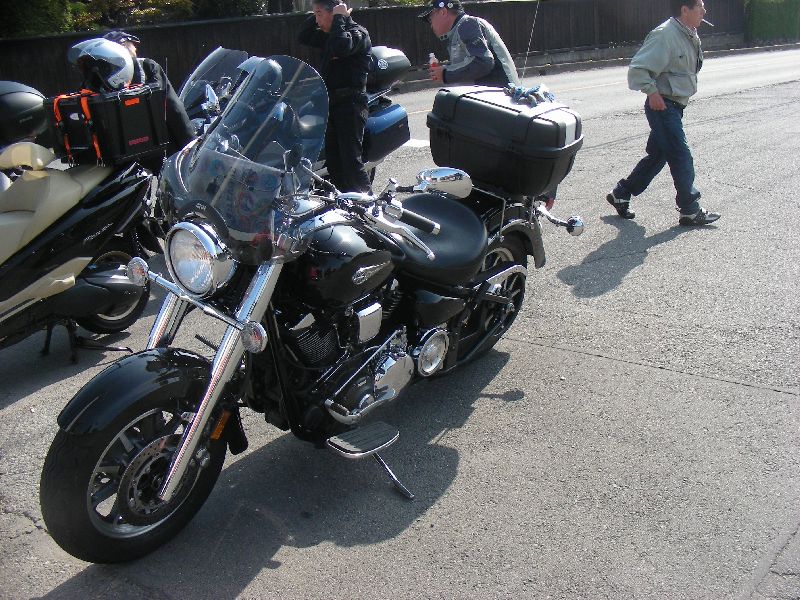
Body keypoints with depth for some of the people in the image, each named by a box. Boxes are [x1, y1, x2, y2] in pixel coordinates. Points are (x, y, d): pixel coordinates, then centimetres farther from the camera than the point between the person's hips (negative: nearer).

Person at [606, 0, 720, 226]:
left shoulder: (690, 36, 11)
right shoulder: (665, 34, -18)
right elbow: (638, 68, -20)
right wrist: (652, 91, -20)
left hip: (675, 106, 10)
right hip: (663, 105, -10)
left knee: (657, 155, 15)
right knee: (681, 157, -4)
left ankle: (620, 195, 26)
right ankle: (690, 211, 7)